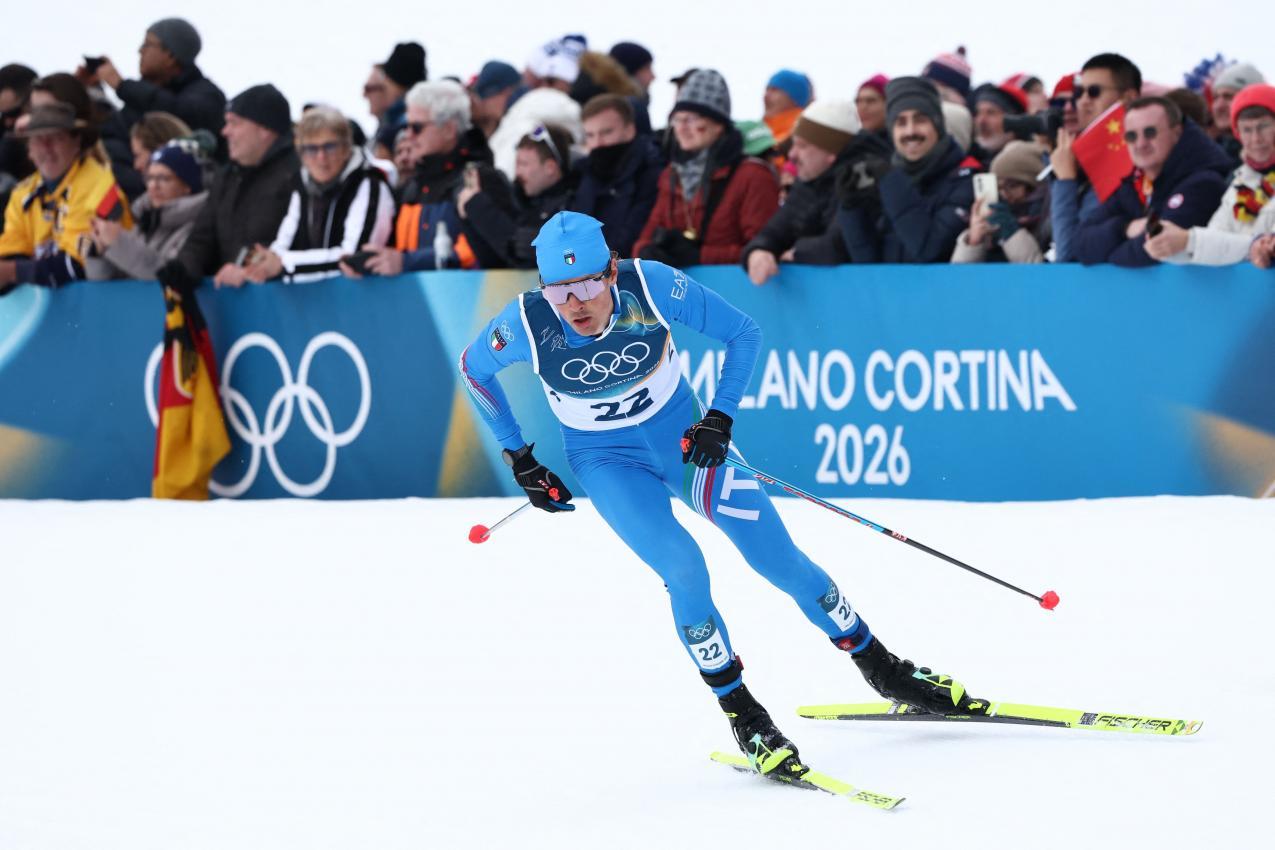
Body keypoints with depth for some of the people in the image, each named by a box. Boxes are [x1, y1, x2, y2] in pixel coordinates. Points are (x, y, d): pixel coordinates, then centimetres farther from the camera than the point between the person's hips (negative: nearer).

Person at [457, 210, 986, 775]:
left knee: (781, 561, 1)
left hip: (683, 435, 1)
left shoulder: (653, 287, -26)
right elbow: (473, 369, -2)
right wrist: (518, 459, 0)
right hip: (609, 462, -1)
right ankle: (742, 716, -5)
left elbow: (743, 334, -10)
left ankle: (882, 669, 21)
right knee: (684, 571, -23)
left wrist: (721, 416, -17)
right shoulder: (527, 325, -25)